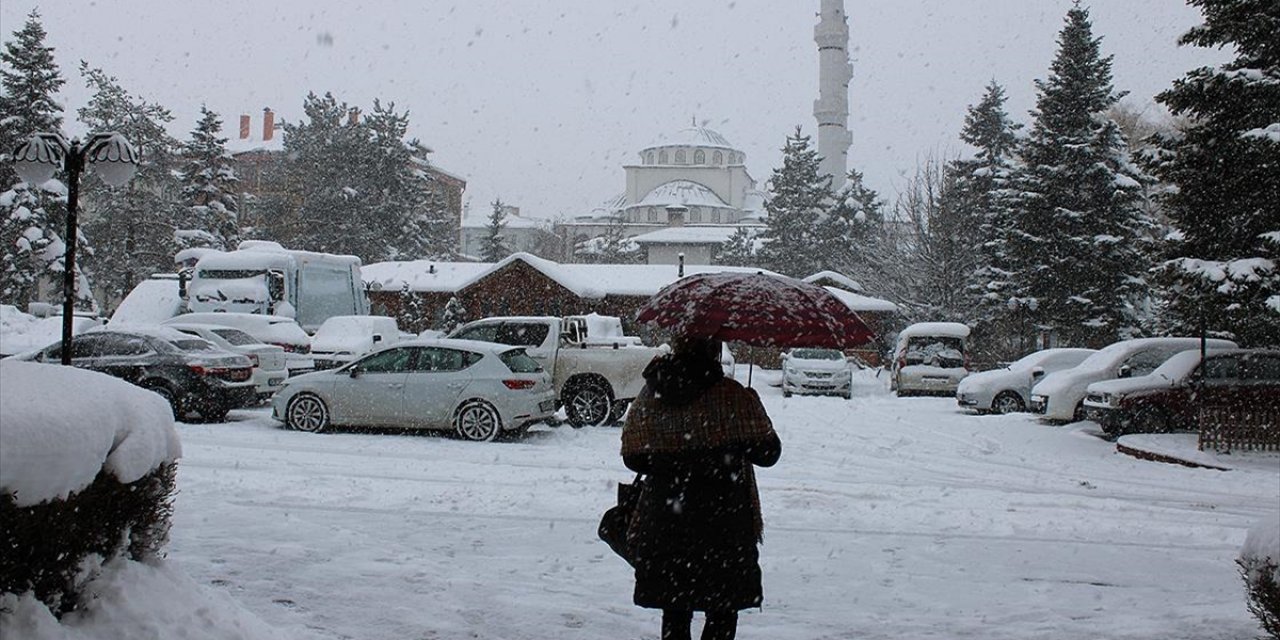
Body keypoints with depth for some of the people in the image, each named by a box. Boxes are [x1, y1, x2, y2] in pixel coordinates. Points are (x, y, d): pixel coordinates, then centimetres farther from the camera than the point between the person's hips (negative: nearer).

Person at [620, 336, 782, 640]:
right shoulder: (734, 397, -12)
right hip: (722, 523, -4)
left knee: (675, 610, 15)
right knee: (723, 613, 7)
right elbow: (767, 452, -7)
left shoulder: (650, 397, -1)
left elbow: (633, 458, 2)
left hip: (665, 524, 4)